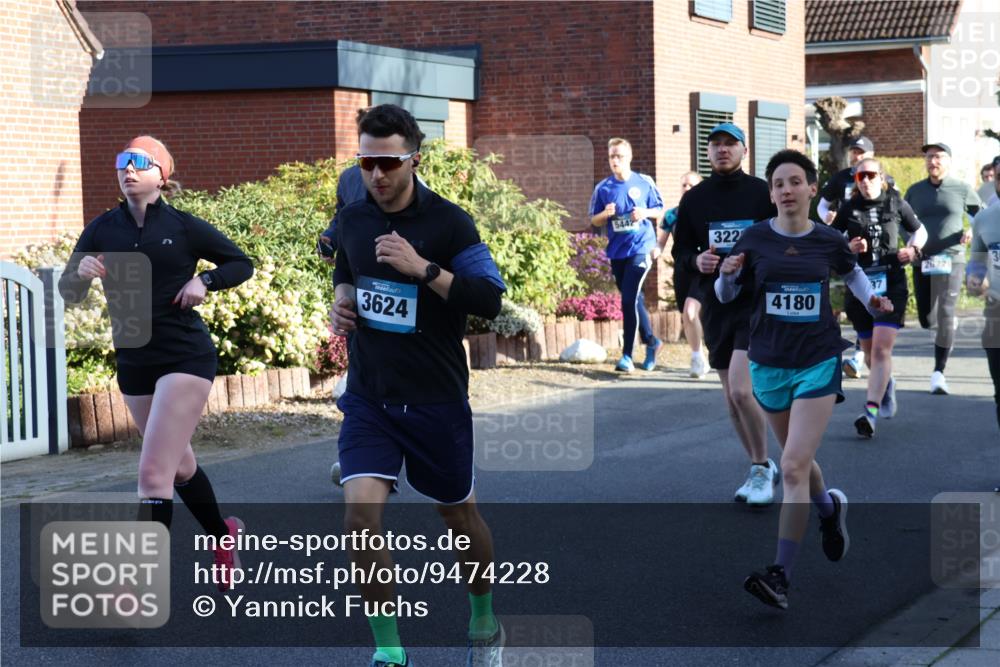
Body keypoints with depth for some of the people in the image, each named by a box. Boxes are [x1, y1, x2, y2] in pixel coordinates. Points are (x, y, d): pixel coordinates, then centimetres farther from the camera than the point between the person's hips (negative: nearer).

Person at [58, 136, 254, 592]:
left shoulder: (183, 228, -5)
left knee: (153, 473, -15)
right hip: (133, 362, 5)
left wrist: (204, 282, -13)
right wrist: (81, 272, -21)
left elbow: (241, 264, 6)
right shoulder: (102, 230, 3)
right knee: (179, 465, 21)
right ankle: (223, 536, 45)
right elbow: (69, 293, 1)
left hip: (185, 358, -5)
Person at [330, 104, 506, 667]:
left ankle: (485, 620, 41)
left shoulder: (449, 222, -12)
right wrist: (342, 300, 2)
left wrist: (422, 267, -27)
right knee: (361, 515, -16)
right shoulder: (352, 218, 3)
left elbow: (491, 299, -18)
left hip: (436, 400, -3)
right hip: (369, 397, 3)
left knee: (460, 515, 14)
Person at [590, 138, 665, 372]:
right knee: (634, 300, 13)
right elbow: (594, 221, 9)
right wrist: (605, 214, -12)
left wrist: (646, 213, -12)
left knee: (629, 300, -13)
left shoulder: (644, 183, -1)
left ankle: (627, 355, -10)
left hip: (641, 249, -4)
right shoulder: (603, 188, 4)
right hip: (617, 252, 4)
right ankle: (651, 342, 33)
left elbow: (660, 211, 8)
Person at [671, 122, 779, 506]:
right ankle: (761, 470, 27)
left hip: (757, 302, -5)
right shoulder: (694, 199, 8)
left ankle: (761, 469, -1)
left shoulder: (763, 194, -2)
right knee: (733, 401, 11)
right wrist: (696, 261, -7)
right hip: (715, 306, 5)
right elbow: (679, 251, 14)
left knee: (741, 389, -19)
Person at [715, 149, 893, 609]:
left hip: (818, 361, -2)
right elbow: (726, 296, 4)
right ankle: (830, 508, 52)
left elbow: (851, 272, 21)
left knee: (794, 467, -14)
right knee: (797, 459, 19)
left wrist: (872, 301, 4)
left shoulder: (829, 241, -2)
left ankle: (781, 575, -15)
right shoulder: (755, 239, -4)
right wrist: (727, 274, -16)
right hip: (769, 364, 2)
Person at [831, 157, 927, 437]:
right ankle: (886, 384, 46)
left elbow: (919, 230, 17)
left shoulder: (896, 204, 2)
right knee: (869, 350, 14)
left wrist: (913, 248, -4)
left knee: (881, 348, -16)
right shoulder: (849, 209, 3)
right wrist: (847, 249, -11)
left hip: (891, 283, -2)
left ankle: (870, 413, -21)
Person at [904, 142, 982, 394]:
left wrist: (973, 232, -9)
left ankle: (939, 372, -9)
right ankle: (949, 324, 41)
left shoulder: (962, 190, 3)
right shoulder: (915, 191, 9)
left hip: (951, 260, -3)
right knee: (927, 320, 4)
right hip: (922, 261, 3)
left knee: (945, 314, -14)